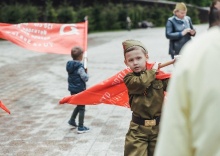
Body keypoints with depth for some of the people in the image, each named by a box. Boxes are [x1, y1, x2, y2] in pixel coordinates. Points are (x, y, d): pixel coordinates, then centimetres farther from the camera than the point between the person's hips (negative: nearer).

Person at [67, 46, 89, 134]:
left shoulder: (69, 65, 3)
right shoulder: (79, 67, -21)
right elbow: (85, 78, -23)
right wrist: (86, 74, -2)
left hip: (72, 89, 8)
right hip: (80, 90, -8)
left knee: (79, 105, 27)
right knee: (82, 108, 3)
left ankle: (72, 120, 32)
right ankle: (81, 128, 7)